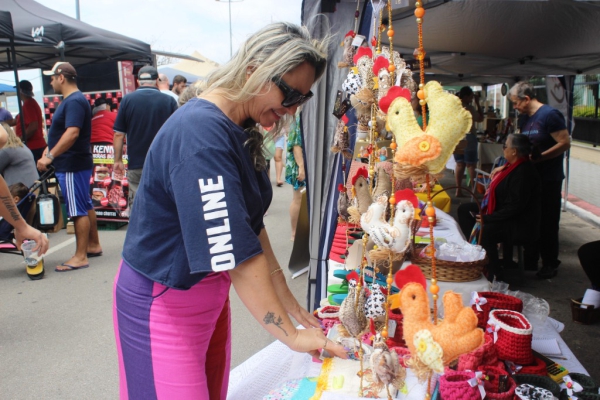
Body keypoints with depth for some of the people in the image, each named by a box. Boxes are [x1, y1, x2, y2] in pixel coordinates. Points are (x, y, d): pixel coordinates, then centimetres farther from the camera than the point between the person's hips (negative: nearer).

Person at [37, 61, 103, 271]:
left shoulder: (74, 102, -18)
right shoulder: (70, 100, 15)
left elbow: (72, 133, -29)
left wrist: (50, 156, -27)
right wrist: (49, 149, 11)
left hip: (73, 165, -10)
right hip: (73, 164, 10)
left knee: (78, 210, -6)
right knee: (86, 206, 16)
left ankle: (80, 257, 0)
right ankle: (93, 245, 26)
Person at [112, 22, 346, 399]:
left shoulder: (240, 130, 1)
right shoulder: (202, 134, -28)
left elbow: (252, 224, 2)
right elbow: (237, 254, -29)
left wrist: (290, 304, 3)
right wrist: (292, 335, -21)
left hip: (209, 292, 8)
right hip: (162, 301, -8)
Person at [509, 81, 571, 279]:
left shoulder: (550, 115, -14)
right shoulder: (524, 119, 10)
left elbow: (565, 143, -19)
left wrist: (538, 158, -23)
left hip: (549, 180, -8)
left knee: (548, 222, 2)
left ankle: (550, 264, 16)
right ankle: (529, 262, 25)